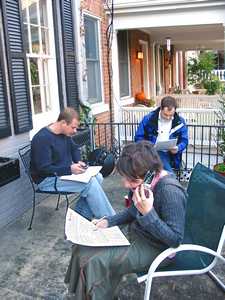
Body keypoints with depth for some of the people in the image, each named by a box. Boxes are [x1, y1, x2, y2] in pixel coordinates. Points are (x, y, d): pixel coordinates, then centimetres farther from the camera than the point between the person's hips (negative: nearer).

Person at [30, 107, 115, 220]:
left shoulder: (65, 133, 4)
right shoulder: (43, 138, -23)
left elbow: (74, 148, 22)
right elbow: (44, 168, -26)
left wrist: (78, 161, 0)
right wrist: (70, 169, -30)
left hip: (65, 172, 9)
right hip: (47, 180, -9)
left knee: (98, 177, -8)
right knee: (90, 183, -23)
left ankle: (81, 215, -4)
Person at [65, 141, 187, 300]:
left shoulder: (170, 191, -30)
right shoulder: (146, 182, -6)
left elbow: (175, 239, -27)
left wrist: (148, 213, -36)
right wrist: (108, 221, 0)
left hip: (156, 249, -8)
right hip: (136, 235, 8)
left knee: (95, 262, -17)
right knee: (82, 248, 2)